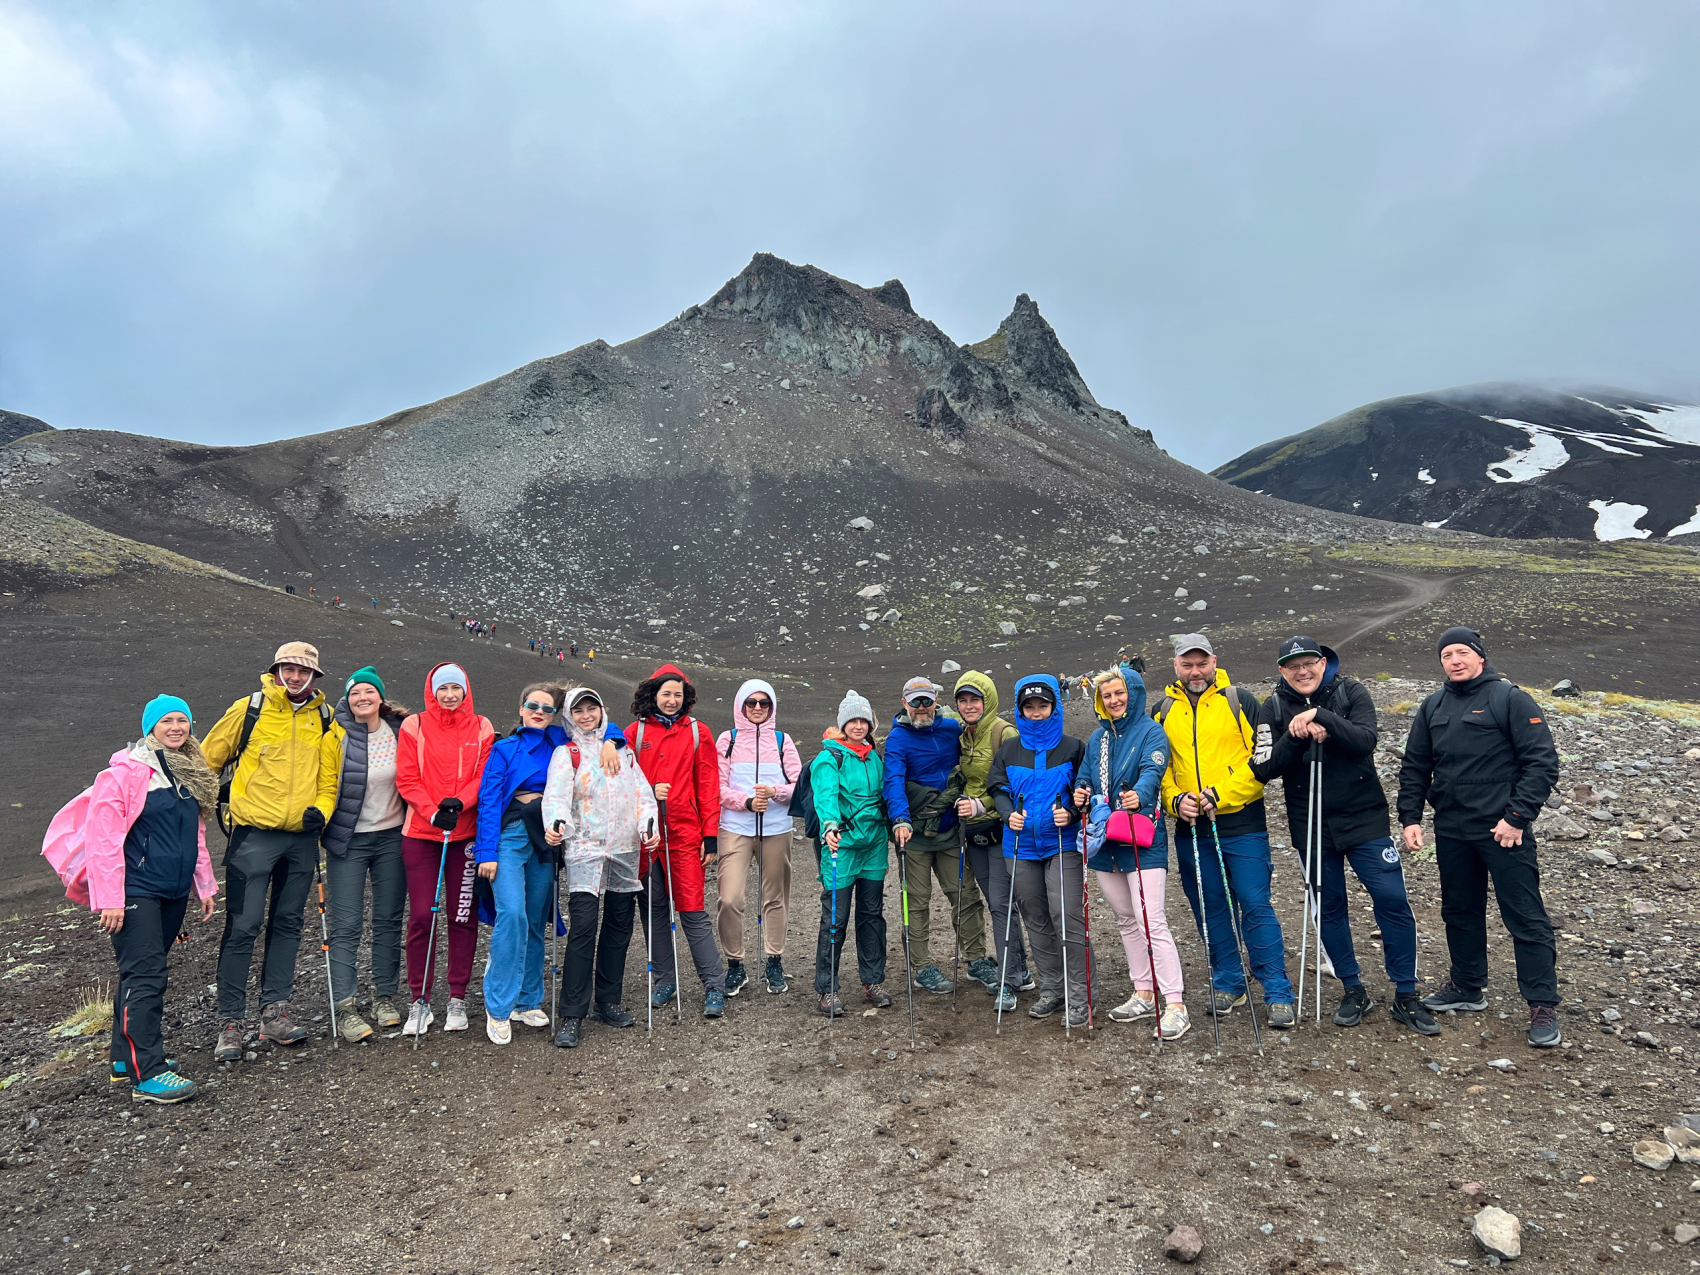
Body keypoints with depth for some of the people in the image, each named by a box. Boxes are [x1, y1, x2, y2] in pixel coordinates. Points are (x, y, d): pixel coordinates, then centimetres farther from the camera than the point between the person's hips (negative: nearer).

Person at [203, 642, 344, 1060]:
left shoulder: (326, 722, 7)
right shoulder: (249, 710, -2)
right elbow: (208, 759, 8)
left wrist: (320, 810, -3)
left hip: (302, 837, 4)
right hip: (254, 835, -3)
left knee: (287, 924, 10)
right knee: (243, 927, -3)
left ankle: (274, 1010, 19)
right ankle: (231, 1021, 5)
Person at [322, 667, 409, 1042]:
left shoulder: (400, 730, 2)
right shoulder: (337, 734, -7)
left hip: (392, 837, 3)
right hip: (349, 840, -3)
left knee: (389, 920, 9)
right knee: (347, 925, -2)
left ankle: (385, 997, 20)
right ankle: (345, 1008, 3)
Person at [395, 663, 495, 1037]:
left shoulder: (481, 728, 7)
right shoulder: (414, 726, 5)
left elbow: (486, 775, 0)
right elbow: (406, 779, -1)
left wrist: (459, 802, -17)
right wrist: (432, 811, -15)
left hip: (467, 832, 1)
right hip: (421, 833, -1)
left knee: (463, 915, 5)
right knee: (422, 915, -2)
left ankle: (457, 999, 17)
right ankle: (420, 1002, 11)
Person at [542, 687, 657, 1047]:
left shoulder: (622, 749, 17)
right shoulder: (566, 753, 4)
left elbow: (641, 791, 14)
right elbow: (556, 794, -11)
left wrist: (649, 823, -3)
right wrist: (555, 823, -31)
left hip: (625, 849, 5)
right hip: (584, 849, -5)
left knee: (619, 926, 10)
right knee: (582, 928, -12)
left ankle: (609, 1001, 23)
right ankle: (572, 1016, -7)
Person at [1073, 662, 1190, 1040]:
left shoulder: (1151, 731, -5)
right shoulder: (1097, 738, 14)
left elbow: (1152, 772, -21)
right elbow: (1085, 778, 14)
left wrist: (1138, 795, -41)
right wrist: (1080, 794, -9)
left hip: (1142, 841, -7)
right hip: (1104, 840, 7)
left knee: (1151, 921, -12)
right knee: (1126, 920, 14)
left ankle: (1176, 1005, -7)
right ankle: (1144, 994, 26)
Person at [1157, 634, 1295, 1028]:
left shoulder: (1240, 701, -1)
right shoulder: (1164, 711, 9)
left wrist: (1220, 794, -15)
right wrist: (1176, 799, -7)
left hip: (1242, 824, -4)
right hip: (1191, 829, 4)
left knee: (1256, 906, -4)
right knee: (1209, 908, 11)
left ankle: (1278, 995, 6)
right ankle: (1228, 984, 26)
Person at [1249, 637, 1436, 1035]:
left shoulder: (1351, 692, -2)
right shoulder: (1274, 709, 0)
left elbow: (1365, 740, -17)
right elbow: (1265, 769, -8)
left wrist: (1321, 717, -26)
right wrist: (1297, 736, -21)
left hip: (1364, 820, -1)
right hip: (1311, 827, 2)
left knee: (1393, 901, -4)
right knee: (1328, 908, 9)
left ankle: (1405, 997, 10)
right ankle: (1354, 991, 25)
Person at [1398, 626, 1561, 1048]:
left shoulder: (1510, 699, -6)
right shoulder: (1433, 708, 11)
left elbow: (1542, 761, -11)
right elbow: (1414, 768, 15)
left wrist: (1517, 817, -16)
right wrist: (1411, 817, 6)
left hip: (1504, 831, -6)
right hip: (1451, 832, 6)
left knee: (1525, 918, -1)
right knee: (1460, 912, 16)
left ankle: (1543, 1005, 7)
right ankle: (1467, 988, 30)